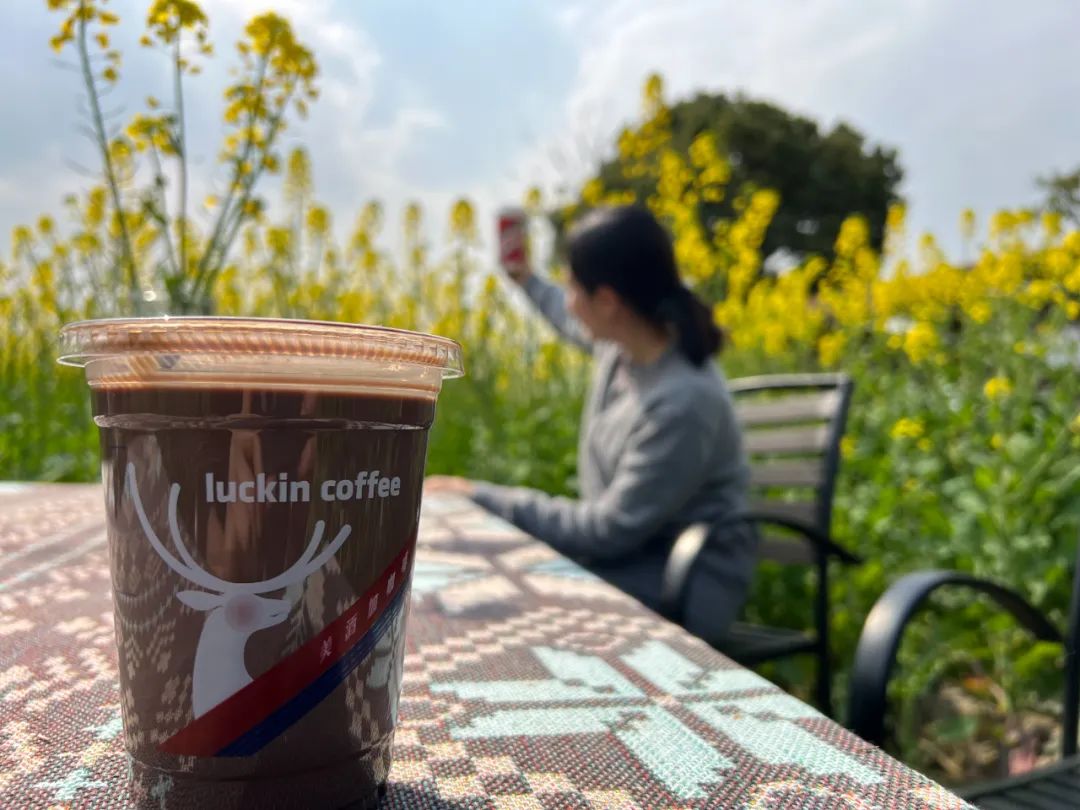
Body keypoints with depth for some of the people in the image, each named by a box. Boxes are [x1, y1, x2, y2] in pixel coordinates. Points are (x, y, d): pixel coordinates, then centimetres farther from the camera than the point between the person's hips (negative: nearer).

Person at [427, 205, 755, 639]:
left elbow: (609, 530, -23)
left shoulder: (683, 403, -29)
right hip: (630, 551, 8)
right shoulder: (623, 341, -4)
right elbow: (579, 328, 23)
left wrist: (486, 500, -20)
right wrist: (528, 281, 37)